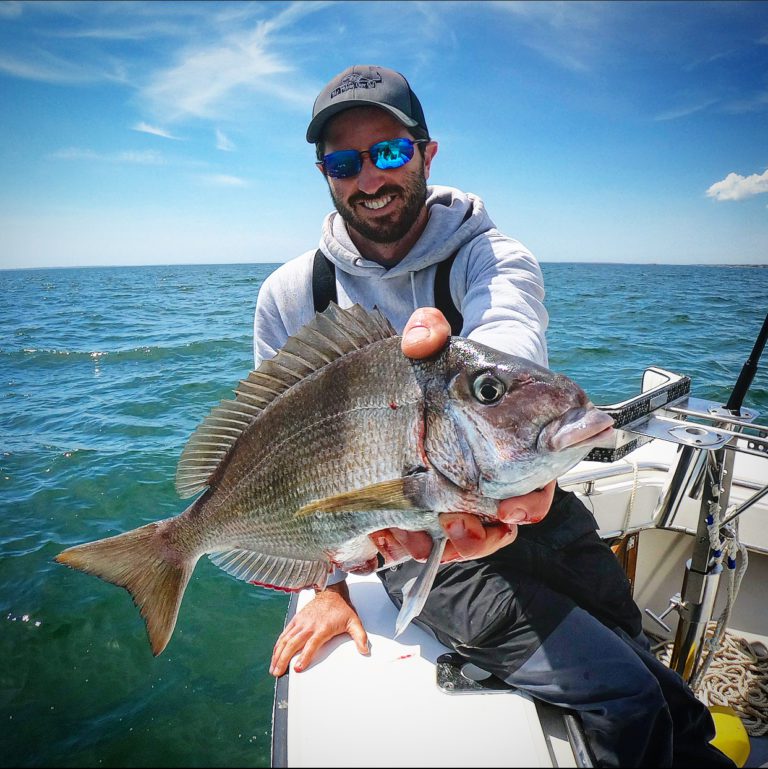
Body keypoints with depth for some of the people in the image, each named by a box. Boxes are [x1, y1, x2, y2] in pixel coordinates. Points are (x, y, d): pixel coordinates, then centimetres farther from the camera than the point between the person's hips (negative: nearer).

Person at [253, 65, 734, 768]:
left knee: (666, 689, 18)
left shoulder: (494, 257, -9)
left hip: (532, 508, 2)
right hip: (409, 539, -1)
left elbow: (509, 341, -34)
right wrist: (330, 584, -3)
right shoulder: (291, 296, -5)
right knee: (627, 697, -11)